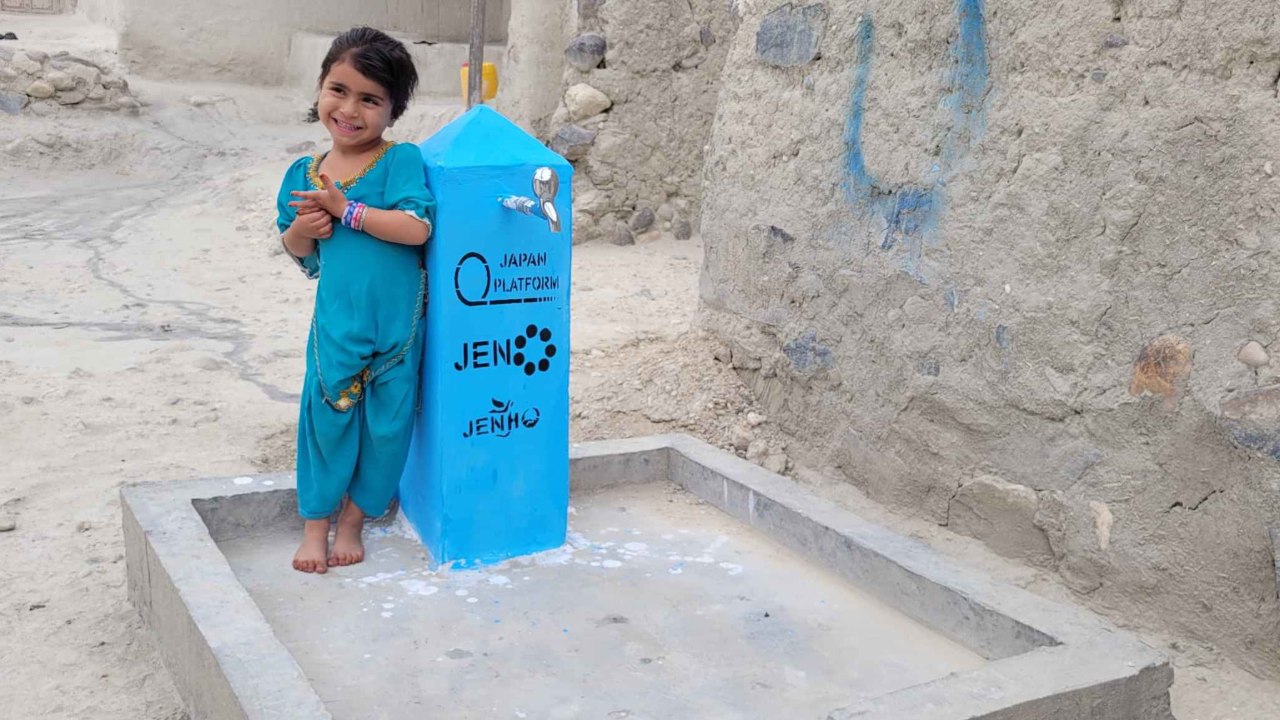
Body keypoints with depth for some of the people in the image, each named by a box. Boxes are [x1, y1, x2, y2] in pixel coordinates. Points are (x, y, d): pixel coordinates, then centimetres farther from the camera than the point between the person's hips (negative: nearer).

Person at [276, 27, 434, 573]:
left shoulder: (400, 161, -8)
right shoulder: (305, 174, 5)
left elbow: (417, 228, -22)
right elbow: (297, 251, 14)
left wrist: (347, 209, -20)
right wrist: (301, 230, -9)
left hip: (396, 322, -2)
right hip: (336, 322, 2)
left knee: (387, 422, 8)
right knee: (327, 416, 7)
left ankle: (354, 520, 28)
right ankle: (315, 523, 27)